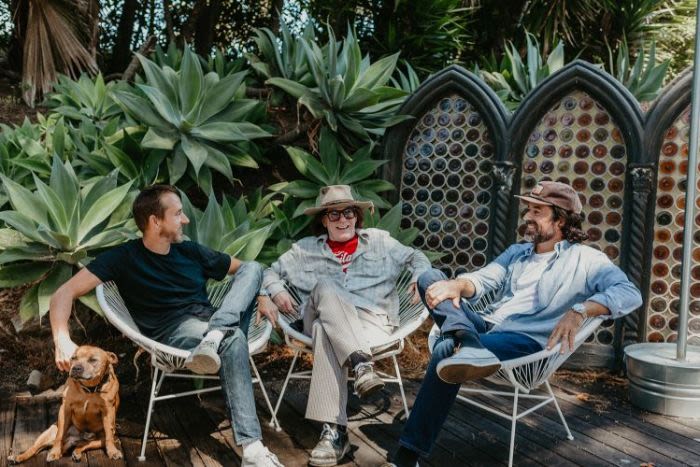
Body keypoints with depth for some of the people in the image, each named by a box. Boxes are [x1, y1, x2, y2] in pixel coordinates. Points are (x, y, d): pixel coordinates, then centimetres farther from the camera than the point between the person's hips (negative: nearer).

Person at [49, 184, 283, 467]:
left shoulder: (190, 252, 14)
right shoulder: (124, 258, 1)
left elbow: (248, 270, 22)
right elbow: (65, 293, -7)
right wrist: (62, 340, -24)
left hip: (213, 321, 6)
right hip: (174, 331, -5)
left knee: (253, 266, -10)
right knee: (233, 340, -37)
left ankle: (215, 337, -34)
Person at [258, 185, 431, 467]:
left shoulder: (378, 241, 19)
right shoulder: (307, 249, 20)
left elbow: (416, 257, 17)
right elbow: (271, 272, 21)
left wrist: (419, 278, -6)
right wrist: (277, 291, -2)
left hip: (372, 319, -1)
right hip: (323, 319, 1)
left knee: (326, 333, -34)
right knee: (325, 287, -34)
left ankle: (334, 431, -42)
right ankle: (361, 363, -50)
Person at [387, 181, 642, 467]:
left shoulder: (585, 259, 3)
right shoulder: (516, 252, 24)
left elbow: (630, 293, -12)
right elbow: (481, 281, 11)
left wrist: (579, 310, -31)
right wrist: (456, 285, -14)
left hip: (525, 341, -7)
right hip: (485, 327, 7)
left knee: (446, 349, -33)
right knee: (429, 278, -10)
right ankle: (465, 342, -39)